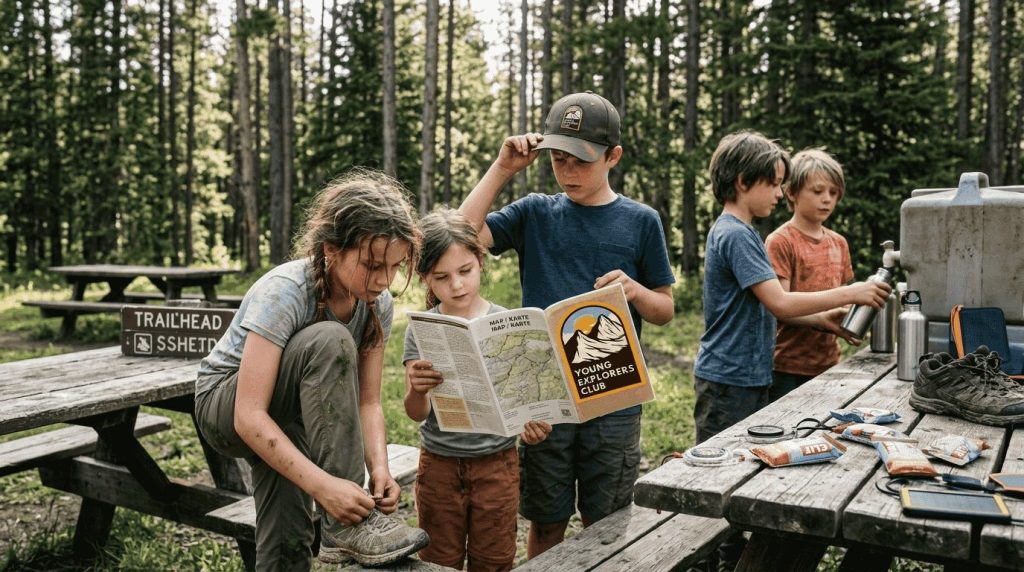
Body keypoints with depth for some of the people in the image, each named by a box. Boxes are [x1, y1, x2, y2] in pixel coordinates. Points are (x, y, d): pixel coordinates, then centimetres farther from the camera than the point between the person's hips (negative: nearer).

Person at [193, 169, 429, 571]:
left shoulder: (376, 304, -13)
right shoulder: (284, 292, -31)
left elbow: (367, 401, -9)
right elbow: (249, 416, -34)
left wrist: (379, 467, -27)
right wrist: (322, 484, -43)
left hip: (292, 414, 5)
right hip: (225, 404, -5)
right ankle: (348, 526, -29)